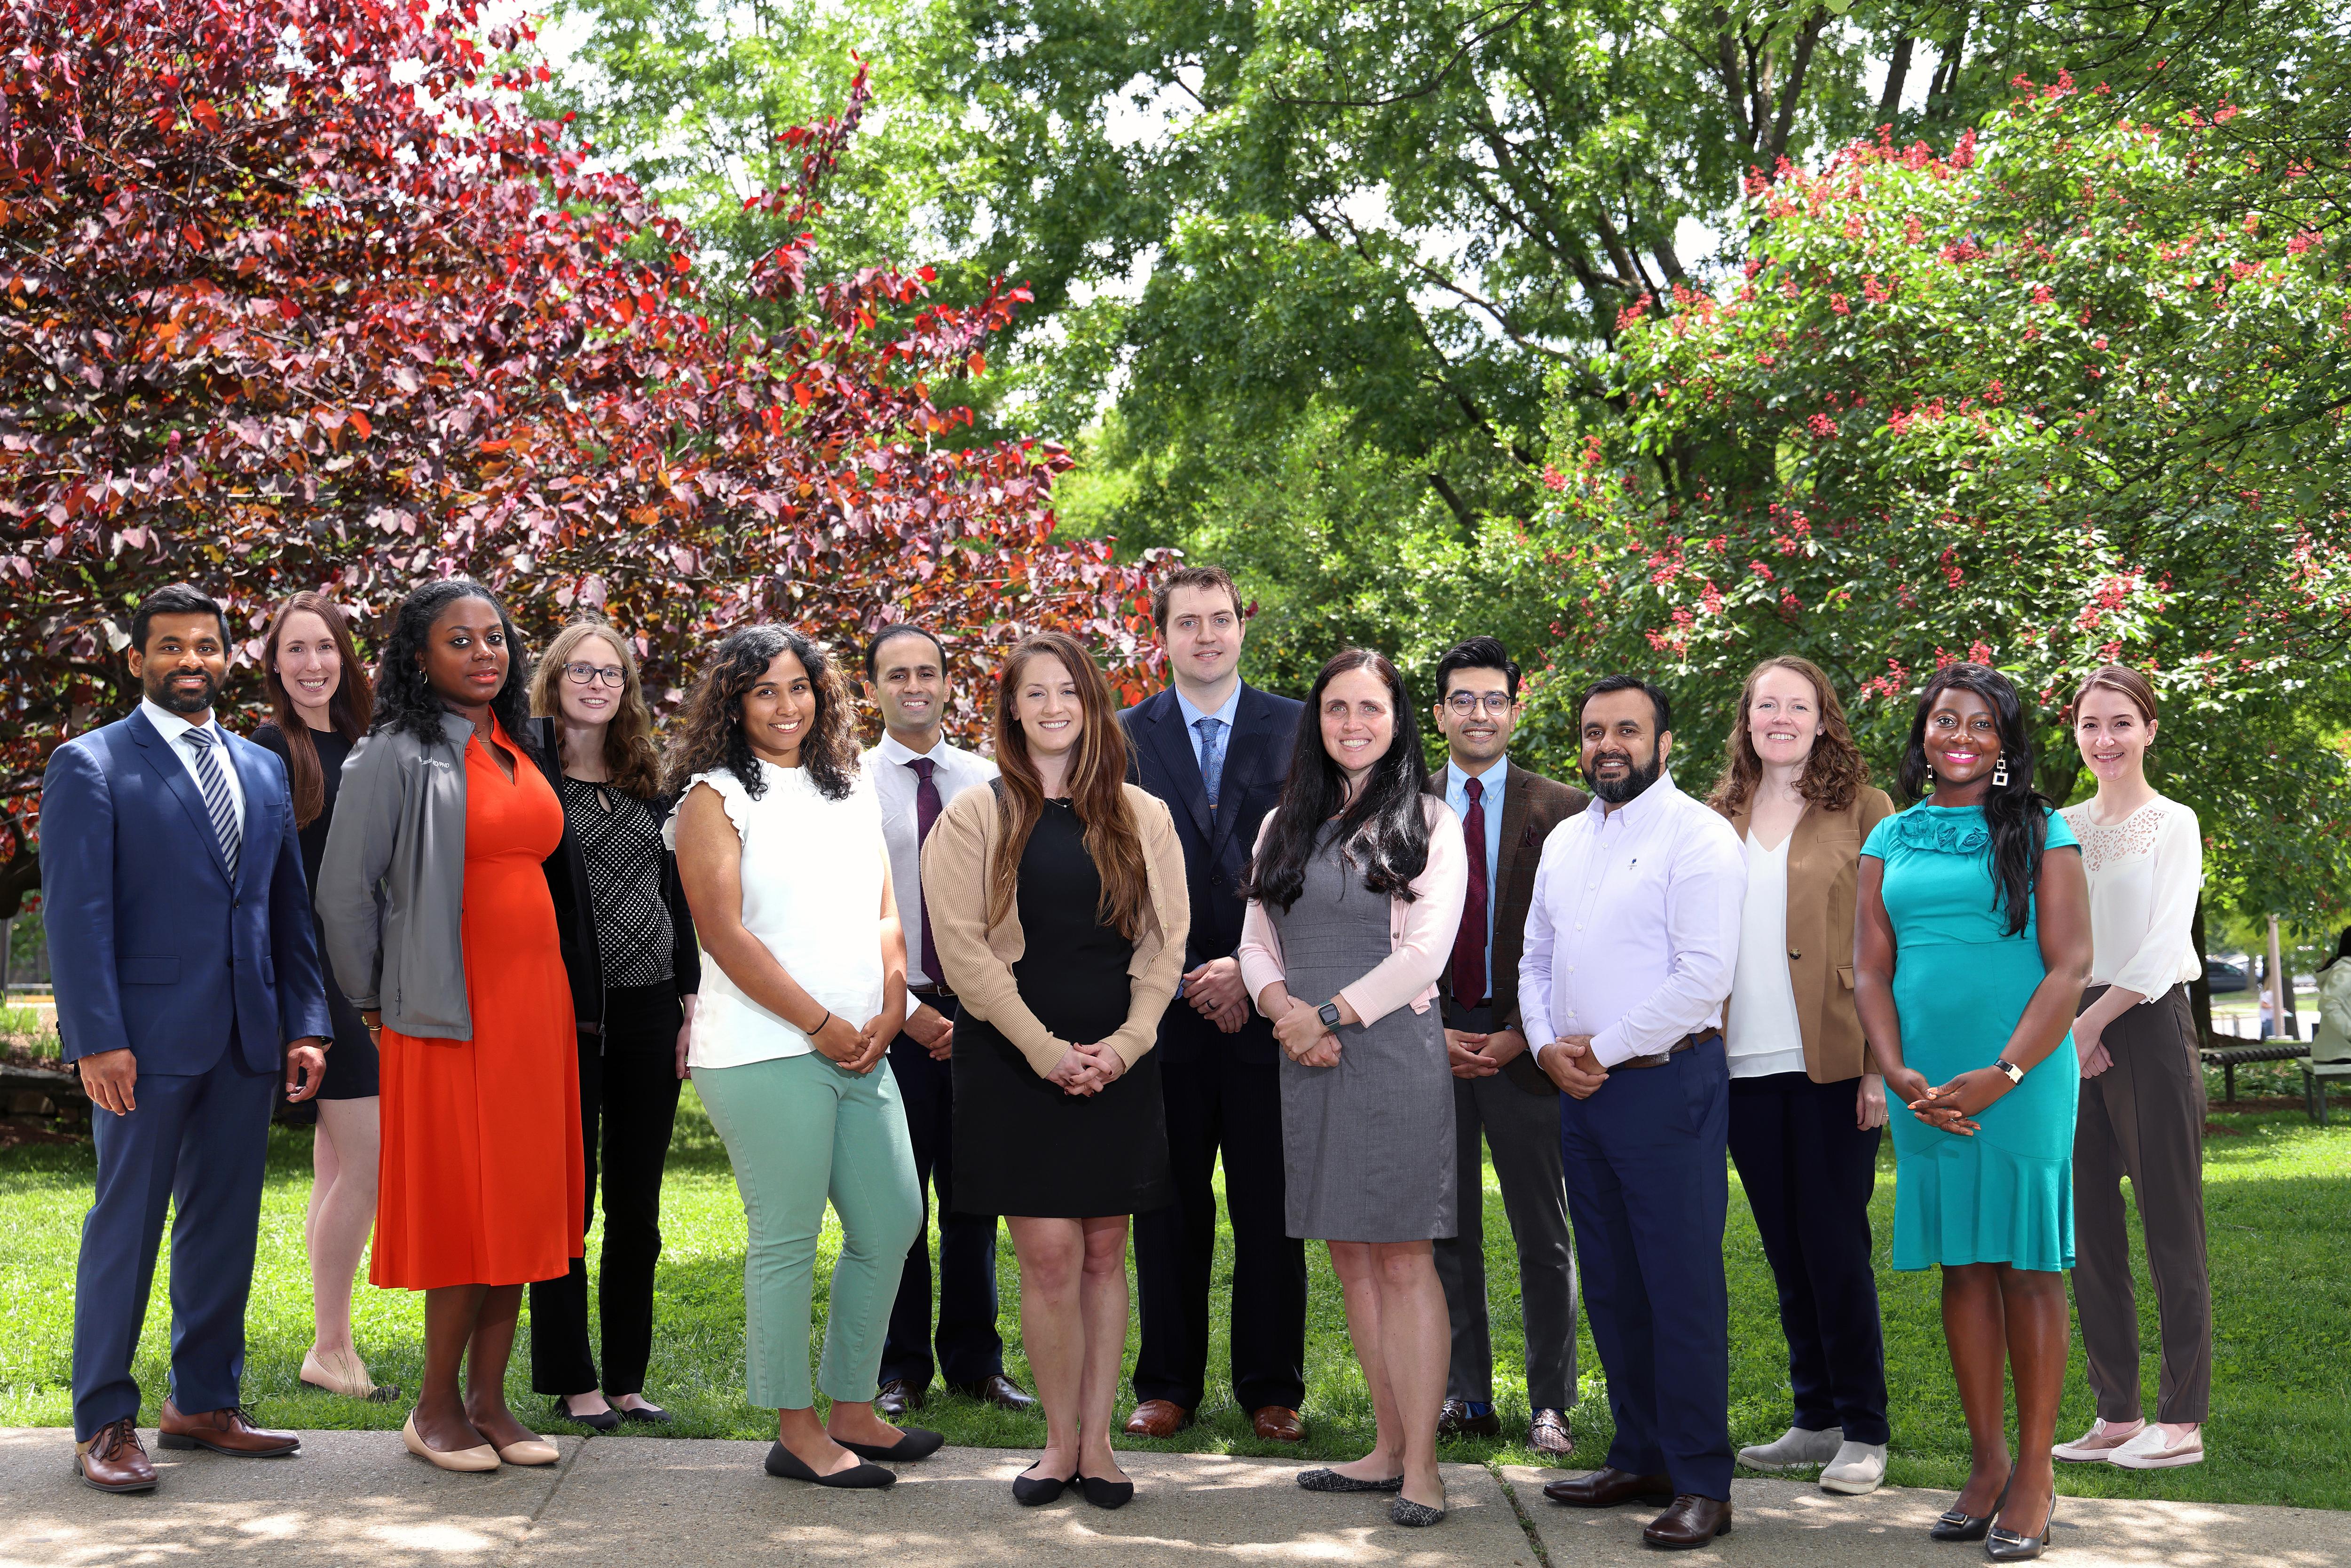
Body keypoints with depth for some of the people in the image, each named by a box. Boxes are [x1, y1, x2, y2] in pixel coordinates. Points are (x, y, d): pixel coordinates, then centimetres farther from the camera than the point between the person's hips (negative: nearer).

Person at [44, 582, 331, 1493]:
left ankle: (206, 1402, 21)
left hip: (248, 1041, 5)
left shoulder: (263, 770, 15)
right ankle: (103, 1424, 9)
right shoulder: (90, 766, -1)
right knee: (126, 1226, 1)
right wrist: (95, 1038, -16)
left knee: (226, 1224, 11)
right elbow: (75, 913, -8)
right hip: (148, 1038, -5)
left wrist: (306, 1025, 7)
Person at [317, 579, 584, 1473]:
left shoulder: (520, 753, 14)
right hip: (449, 1016, -7)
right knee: (465, 1208, -3)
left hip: (536, 1005, 7)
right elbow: (345, 892, -5)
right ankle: (437, 1408, 10)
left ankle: (488, 1401, 15)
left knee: (522, 1203, 7)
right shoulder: (396, 758, -7)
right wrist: (374, 1003, 1)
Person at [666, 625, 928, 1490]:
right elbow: (724, 932, -11)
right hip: (765, 1054, -7)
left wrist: (889, 1009, -1)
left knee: (892, 1224, 10)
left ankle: (852, 1409, 24)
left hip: (860, 1052, 7)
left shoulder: (850, 791, 17)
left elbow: (884, 911, 16)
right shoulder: (714, 799, -3)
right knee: (787, 1241, -2)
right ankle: (795, 1431, 9)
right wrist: (823, 1024, -11)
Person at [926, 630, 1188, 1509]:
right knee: (1049, 1253, -6)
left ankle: (1097, 1443, 12)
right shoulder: (977, 817, 2)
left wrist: (1125, 1043, -7)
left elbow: (1164, 942, 7)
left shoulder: (1140, 818, 9)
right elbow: (963, 948, -4)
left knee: (1104, 1250, 5)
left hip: (1118, 1063, 2)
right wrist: (1048, 1051, -11)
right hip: (1014, 1062, -2)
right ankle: (1061, 1443, 6)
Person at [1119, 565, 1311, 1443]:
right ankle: (1168, 1386, 17)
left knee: (1270, 1208, 4)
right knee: (1169, 1207, 6)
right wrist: (1188, 977, -5)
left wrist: (1252, 967, -8)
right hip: (1167, 1005, 0)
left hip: (1268, 1002, 0)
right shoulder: (1125, 738, 6)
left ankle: (1272, 1389, 15)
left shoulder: (1298, 730, 5)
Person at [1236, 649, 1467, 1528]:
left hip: (1394, 1054, -5)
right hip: (1305, 1062, 5)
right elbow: (1256, 942, 13)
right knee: (1350, 1258, 8)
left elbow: (1426, 950, -8)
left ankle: (1421, 1465, -2)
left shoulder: (1428, 822, 1)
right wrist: (1282, 1006, -8)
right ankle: (1387, 1449, 16)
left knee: (1402, 1261, -6)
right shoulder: (1285, 825, 16)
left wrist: (1329, 1015, -12)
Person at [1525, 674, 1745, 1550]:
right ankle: (1640, 1460, 22)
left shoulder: (1697, 838, -8)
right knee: (1611, 1288, 12)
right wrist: (1548, 1045, 1)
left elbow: (1704, 975, -16)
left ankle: (1702, 1485, 1)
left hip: (1666, 1082, -7)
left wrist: (1603, 1048, -12)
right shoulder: (1566, 840, 16)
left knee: (1684, 1289, -5)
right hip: (1580, 1087, 8)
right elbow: (1537, 959, 20)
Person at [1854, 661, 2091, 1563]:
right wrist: (1899, 1074, -7)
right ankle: (1986, 1462, 18)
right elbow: (1871, 970, 8)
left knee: (2027, 1268, 1)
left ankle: (2035, 1474, 8)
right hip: (1925, 1089, 3)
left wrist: (2002, 1076, -15)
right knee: (1962, 1268, 9)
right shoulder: (1891, 841, 10)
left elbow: (2070, 966, -6)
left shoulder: (2040, 834, 1)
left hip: (2022, 1082, -3)